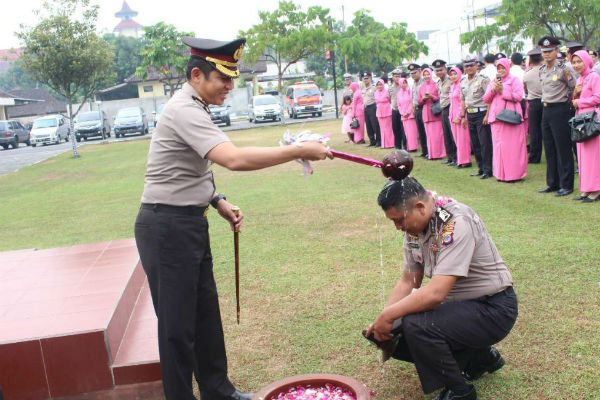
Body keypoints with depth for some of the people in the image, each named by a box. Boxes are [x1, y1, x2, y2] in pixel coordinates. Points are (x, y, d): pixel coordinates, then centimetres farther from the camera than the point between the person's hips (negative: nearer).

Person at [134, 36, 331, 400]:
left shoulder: (192, 110, 12)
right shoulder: (185, 111, -20)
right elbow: (235, 159, -34)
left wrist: (217, 201, 10)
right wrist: (300, 151, -30)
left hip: (190, 222, 10)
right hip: (167, 227, -10)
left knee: (206, 311, 19)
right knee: (178, 323, 1)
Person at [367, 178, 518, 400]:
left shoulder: (457, 223, -27)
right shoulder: (415, 225, 0)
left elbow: (436, 292, -32)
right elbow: (408, 281, 7)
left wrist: (388, 315, -24)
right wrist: (381, 323, -5)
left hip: (492, 308, -9)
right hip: (457, 304, 9)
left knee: (416, 326, -30)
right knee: (395, 338, 2)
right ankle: (478, 357, 16)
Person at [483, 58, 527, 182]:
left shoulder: (514, 80, 5)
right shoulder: (493, 82, 21)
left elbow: (519, 96, -7)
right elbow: (486, 99, 13)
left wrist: (502, 91, -8)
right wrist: (493, 90, -4)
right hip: (496, 117, 5)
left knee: (512, 146, -7)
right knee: (498, 146, 3)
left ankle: (514, 173, -4)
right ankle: (501, 173, 7)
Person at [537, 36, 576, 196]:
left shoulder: (563, 69, -11)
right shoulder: (541, 71, 9)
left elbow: (575, 89, -6)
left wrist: (570, 103, 1)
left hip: (560, 110, -7)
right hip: (546, 111, 7)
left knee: (563, 149, -2)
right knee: (549, 149, 11)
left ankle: (566, 185, 4)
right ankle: (553, 183, 20)